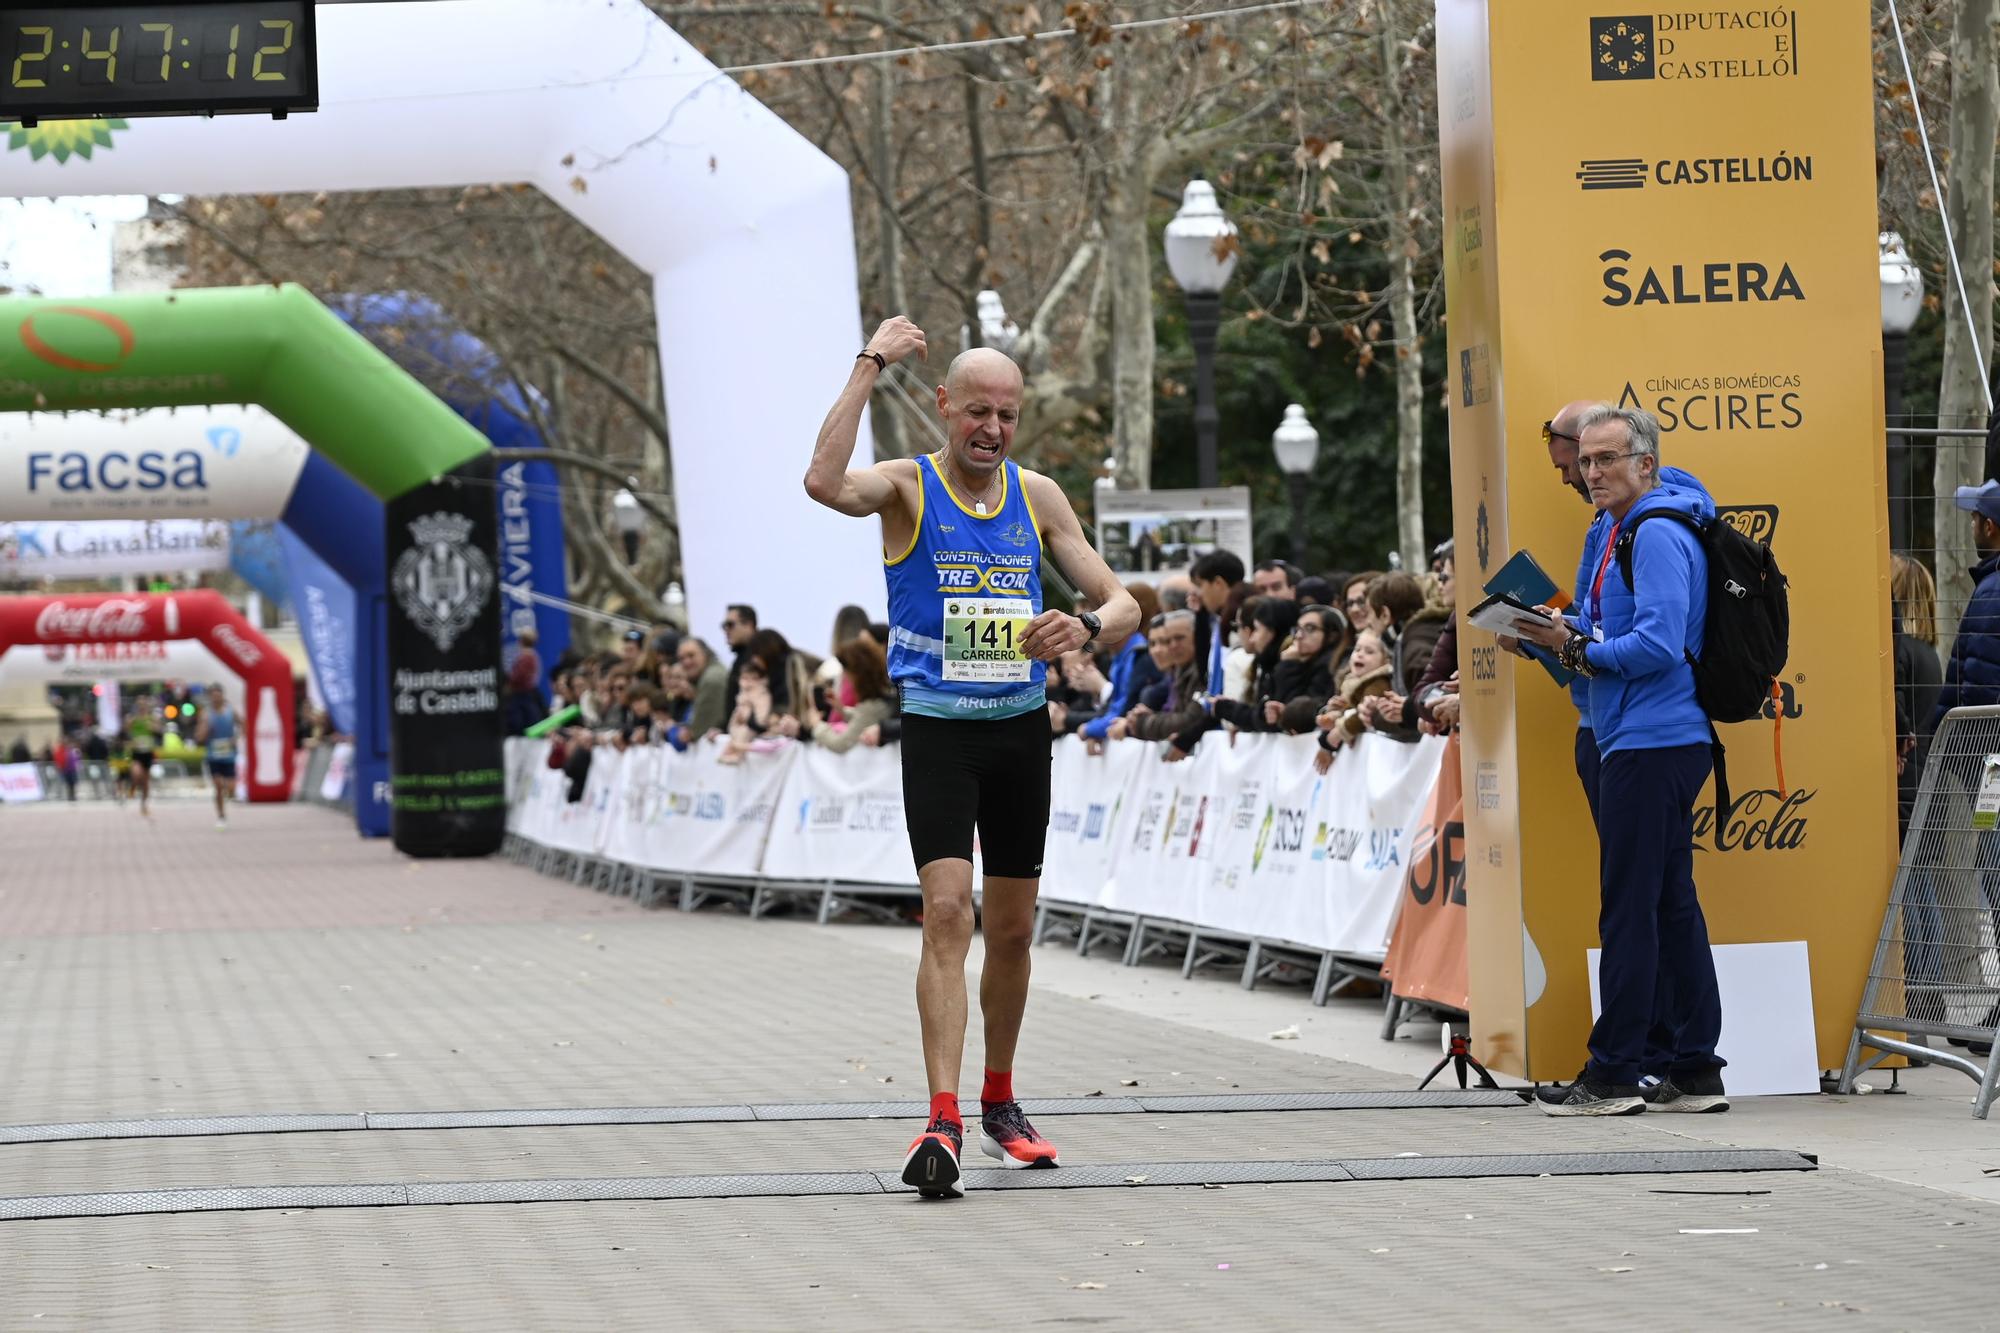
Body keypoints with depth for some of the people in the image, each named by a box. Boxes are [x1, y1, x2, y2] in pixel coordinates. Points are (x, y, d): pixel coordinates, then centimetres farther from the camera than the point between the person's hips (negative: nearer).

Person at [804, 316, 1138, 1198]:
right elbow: (825, 482, -28)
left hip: (1021, 728, 5)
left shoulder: (1038, 497, 8)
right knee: (948, 909, -18)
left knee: (1013, 928, 12)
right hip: (939, 729, -4)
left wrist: (1087, 627, -16)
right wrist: (870, 365, -23)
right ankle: (942, 1123, -24)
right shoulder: (909, 487, -4)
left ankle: (999, 1104, 29)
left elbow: (1121, 604, 8)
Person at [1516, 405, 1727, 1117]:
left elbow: (1658, 644, -22)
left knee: (1629, 909, -7)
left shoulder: (1658, 534, -13)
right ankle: (1693, 1071, 12)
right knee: (1671, 904, 10)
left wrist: (1578, 649, -13)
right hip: (1655, 741, 11)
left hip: (1649, 743, -11)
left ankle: (1613, 1073, -5)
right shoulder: (1622, 532, 20)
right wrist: (1568, 628, 9)